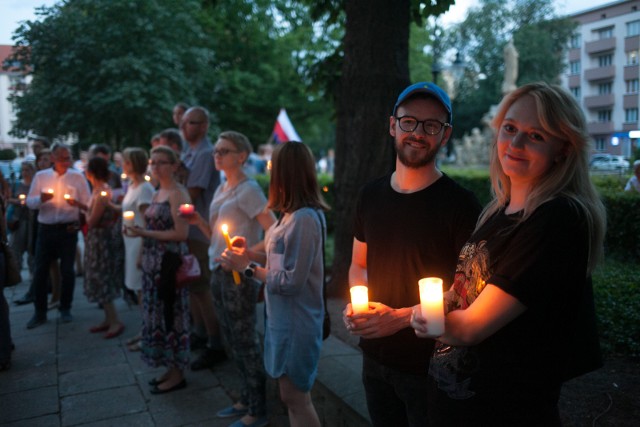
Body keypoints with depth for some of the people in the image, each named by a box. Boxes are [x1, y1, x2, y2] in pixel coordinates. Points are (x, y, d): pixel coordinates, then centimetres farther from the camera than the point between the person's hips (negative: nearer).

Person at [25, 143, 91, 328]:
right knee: (40, 271, 3)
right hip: (45, 229, 2)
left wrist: (82, 223, -10)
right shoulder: (40, 176, 5)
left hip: (68, 229, -1)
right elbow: (30, 202, 2)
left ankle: (65, 309, 21)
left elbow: (87, 203, 0)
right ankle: (40, 312, 15)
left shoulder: (78, 177, 1)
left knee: (67, 270, 5)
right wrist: (41, 198, -18)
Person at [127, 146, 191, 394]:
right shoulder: (157, 193, 14)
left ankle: (177, 374, 13)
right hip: (154, 261, 9)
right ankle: (170, 367, 26)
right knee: (158, 313, 13)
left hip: (169, 262, -9)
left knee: (171, 314, 0)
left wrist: (145, 233, -19)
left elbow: (181, 233, -19)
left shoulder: (177, 194, -13)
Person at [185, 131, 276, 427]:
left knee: (245, 342, 2)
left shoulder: (248, 190, -12)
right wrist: (198, 222, 0)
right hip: (219, 272, 8)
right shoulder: (221, 189, 13)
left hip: (239, 275, -8)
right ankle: (246, 399, 32)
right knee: (233, 341, 17)